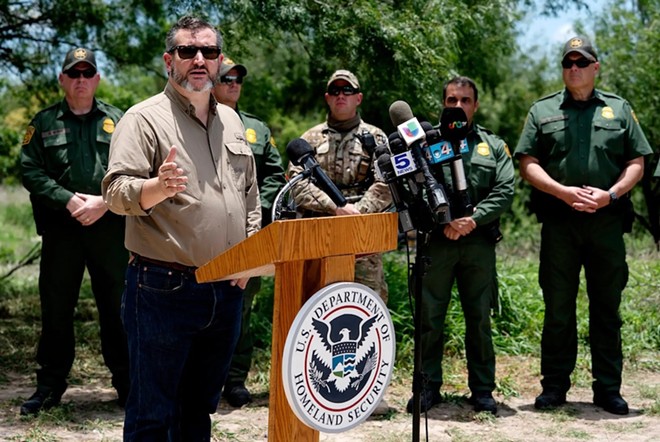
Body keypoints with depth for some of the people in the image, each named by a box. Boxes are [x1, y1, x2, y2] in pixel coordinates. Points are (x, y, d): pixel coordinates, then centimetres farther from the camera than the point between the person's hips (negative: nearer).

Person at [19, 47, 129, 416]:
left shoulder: (117, 120, 8)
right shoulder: (44, 122, 10)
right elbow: (31, 171, 1)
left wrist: (104, 201, -13)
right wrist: (68, 201, -11)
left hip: (110, 226, 0)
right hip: (61, 229, 1)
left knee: (117, 305, 4)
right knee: (56, 307, 6)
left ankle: (126, 382, 15)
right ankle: (50, 385, 17)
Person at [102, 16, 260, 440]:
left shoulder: (231, 120, 14)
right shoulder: (145, 118, -6)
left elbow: (251, 194, 22)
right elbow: (117, 192, -17)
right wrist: (158, 187, -37)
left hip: (227, 291, 6)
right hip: (164, 290, -6)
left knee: (200, 407, 17)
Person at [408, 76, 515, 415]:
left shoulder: (494, 146, 14)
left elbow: (504, 192, 3)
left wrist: (473, 219, -12)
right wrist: (444, 223, -12)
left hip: (479, 243, 1)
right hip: (435, 242, -1)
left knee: (479, 318, 6)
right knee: (429, 316, 1)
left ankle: (482, 390, 15)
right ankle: (428, 387, 12)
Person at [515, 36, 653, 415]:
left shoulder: (619, 109, 12)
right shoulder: (542, 111, 10)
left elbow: (636, 163, 8)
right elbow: (528, 165, 3)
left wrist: (610, 193, -9)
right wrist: (564, 192, -11)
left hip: (607, 221, 1)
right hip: (559, 223, 0)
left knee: (607, 309, 6)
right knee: (558, 308, 4)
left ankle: (608, 388, 13)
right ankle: (554, 386, 13)